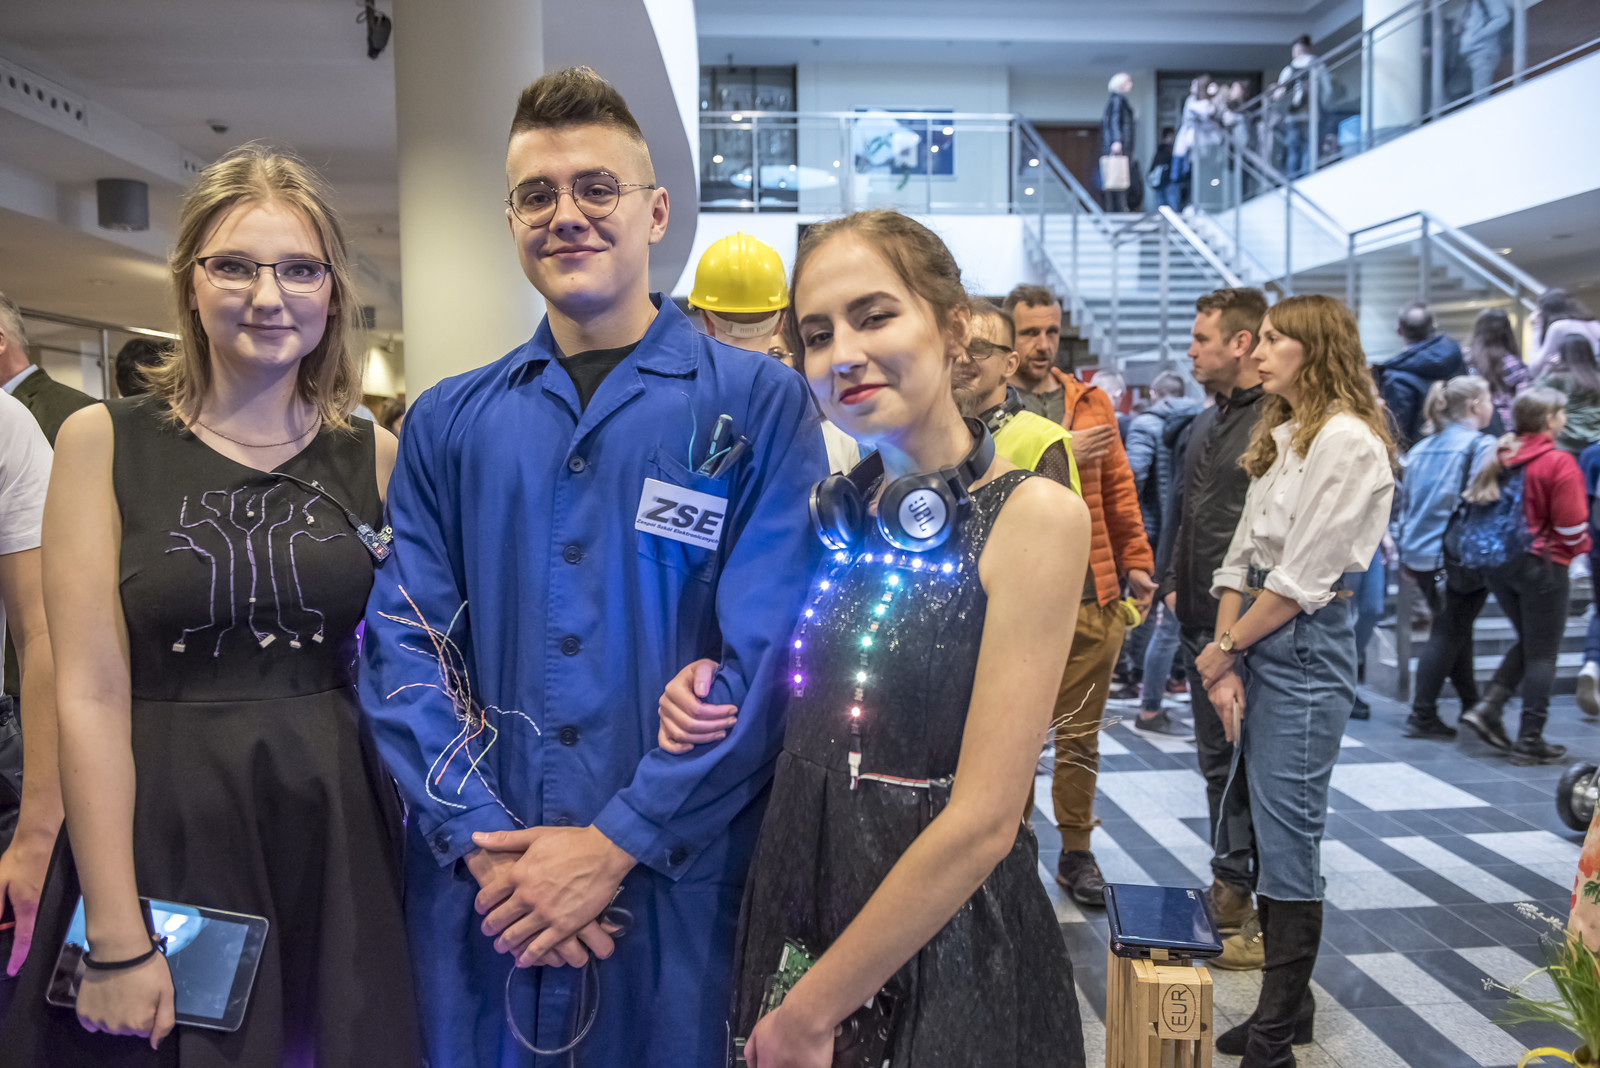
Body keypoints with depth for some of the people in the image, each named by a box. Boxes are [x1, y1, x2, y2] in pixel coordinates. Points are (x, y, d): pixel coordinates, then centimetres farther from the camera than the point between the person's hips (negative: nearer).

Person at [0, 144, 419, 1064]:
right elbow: (91, 694, -8)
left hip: (337, 831, 2)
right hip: (162, 832, -2)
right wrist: (117, 940, -11)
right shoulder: (104, 441, -2)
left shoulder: (373, 456, 5)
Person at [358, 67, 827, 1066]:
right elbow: (405, 642, 1)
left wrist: (617, 843, -14)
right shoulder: (447, 422, 7)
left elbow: (767, 655, -11)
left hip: (678, 889, -2)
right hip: (479, 890, 3)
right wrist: (485, 838, -10)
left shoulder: (759, 406, -4)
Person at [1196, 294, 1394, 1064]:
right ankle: (1286, 1003, 26)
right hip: (1252, 640, 8)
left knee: (1287, 836, -3)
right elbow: (1242, 556, 10)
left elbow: (1301, 579, -15)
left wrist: (1220, 653, -7)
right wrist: (1225, 666, 0)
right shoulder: (1278, 438, 16)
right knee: (1255, 826, 12)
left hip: (1306, 644, -8)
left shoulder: (1346, 440, -11)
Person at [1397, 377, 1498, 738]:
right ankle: (1422, 716, 2)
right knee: (1449, 634, 1)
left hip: (1420, 556, 7)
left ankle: (1472, 706, 28)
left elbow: (1405, 502, 16)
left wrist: (1407, 556, 22)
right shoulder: (1482, 446, -10)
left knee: (1454, 629, 18)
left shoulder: (1421, 448, 12)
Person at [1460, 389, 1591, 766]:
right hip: (1542, 565, -6)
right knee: (1542, 653, 5)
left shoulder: (1501, 457, 2)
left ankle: (1488, 707, 8)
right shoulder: (1559, 463, -16)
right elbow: (1572, 526, -15)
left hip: (1498, 565, 6)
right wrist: (1577, 549, 5)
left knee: (1529, 643, 22)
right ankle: (1530, 741, 9)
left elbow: (1480, 504, 10)